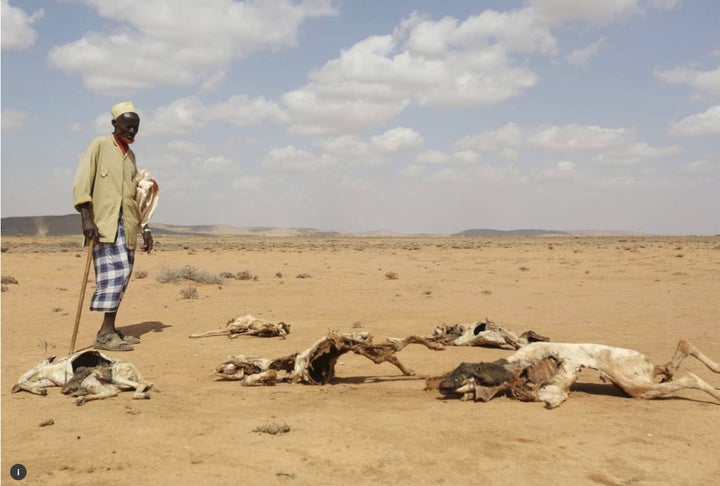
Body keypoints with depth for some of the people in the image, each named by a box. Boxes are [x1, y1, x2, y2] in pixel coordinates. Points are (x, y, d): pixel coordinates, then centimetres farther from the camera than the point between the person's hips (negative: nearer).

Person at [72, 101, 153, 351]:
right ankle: (105, 334, -13)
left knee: (121, 276, 6)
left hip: (127, 226, 7)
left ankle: (110, 330, 12)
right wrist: (86, 218, -19)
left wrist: (144, 227, 16)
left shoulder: (130, 155, 20)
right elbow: (81, 182, -9)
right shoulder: (99, 146, -1)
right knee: (115, 272, -15)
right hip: (105, 224, -7)